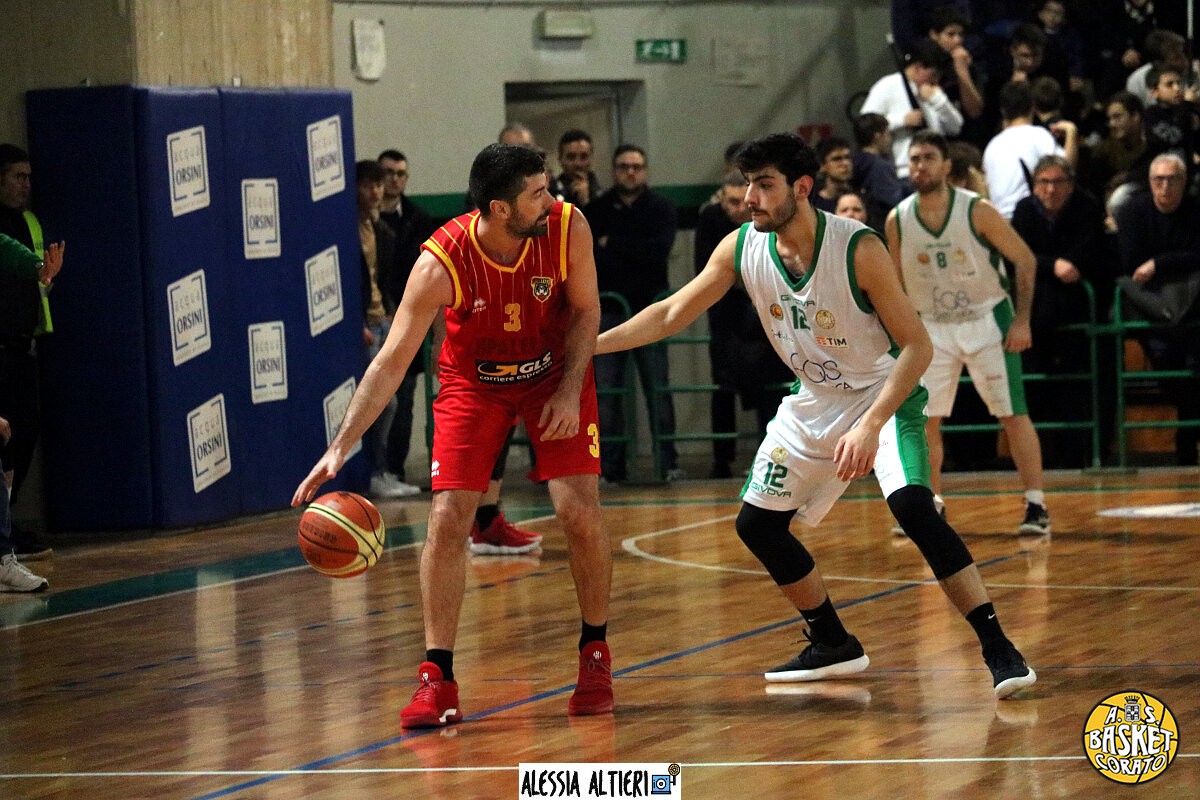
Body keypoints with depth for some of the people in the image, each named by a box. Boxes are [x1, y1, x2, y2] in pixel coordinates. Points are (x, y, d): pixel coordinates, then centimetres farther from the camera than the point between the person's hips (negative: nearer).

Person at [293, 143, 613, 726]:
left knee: (580, 513, -9)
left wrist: (570, 391, -17)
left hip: (554, 375, 1)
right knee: (446, 519, -11)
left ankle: (594, 655, 12)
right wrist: (340, 448, -34)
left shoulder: (567, 228, -24)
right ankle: (436, 679, -3)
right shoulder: (442, 263, -30)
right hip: (473, 383, -1)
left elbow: (585, 309, -6)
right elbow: (391, 361, -27)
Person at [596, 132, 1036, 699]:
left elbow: (916, 345, -24)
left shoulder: (859, 249, -26)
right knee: (756, 524, 6)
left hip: (883, 392, -7)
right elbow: (672, 314, 2)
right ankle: (834, 647, 23)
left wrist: (870, 426, -33)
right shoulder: (741, 248, -10)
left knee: (912, 505, -29)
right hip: (813, 401, 7)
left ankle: (998, 650, -24)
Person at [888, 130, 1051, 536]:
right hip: (933, 327, 3)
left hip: (986, 320, -3)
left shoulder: (976, 211, -16)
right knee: (923, 420, 0)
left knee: (1013, 414, -7)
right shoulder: (898, 220, -6)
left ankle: (1036, 507, -3)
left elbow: (1025, 259, -9)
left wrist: (1022, 320, -14)